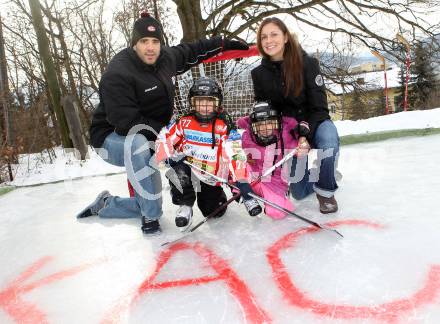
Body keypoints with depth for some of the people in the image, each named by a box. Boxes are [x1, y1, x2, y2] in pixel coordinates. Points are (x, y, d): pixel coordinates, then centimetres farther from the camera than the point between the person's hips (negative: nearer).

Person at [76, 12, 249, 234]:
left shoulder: (166, 57, -6)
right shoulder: (117, 74, -26)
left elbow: (191, 52, 15)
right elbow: (126, 123, -31)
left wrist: (224, 43, 19)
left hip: (149, 140, 7)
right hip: (111, 138, -6)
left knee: (151, 207, 7)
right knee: (137, 144, -44)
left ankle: (104, 205, 32)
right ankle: (150, 217, -27)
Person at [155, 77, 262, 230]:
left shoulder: (224, 127, -15)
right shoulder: (185, 122, -8)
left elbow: (235, 156, -19)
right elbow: (164, 138, 0)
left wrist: (242, 186, -26)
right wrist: (165, 157, -19)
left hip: (211, 176, 0)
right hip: (187, 167, 1)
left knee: (214, 211, 0)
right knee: (178, 170, -33)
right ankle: (185, 206, -7)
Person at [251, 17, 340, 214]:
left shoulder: (307, 63, -16)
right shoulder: (259, 74, -6)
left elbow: (319, 107, -17)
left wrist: (307, 137, -29)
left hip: (315, 124, -2)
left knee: (328, 139, -40)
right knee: (299, 192, 1)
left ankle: (325, 191, -12)